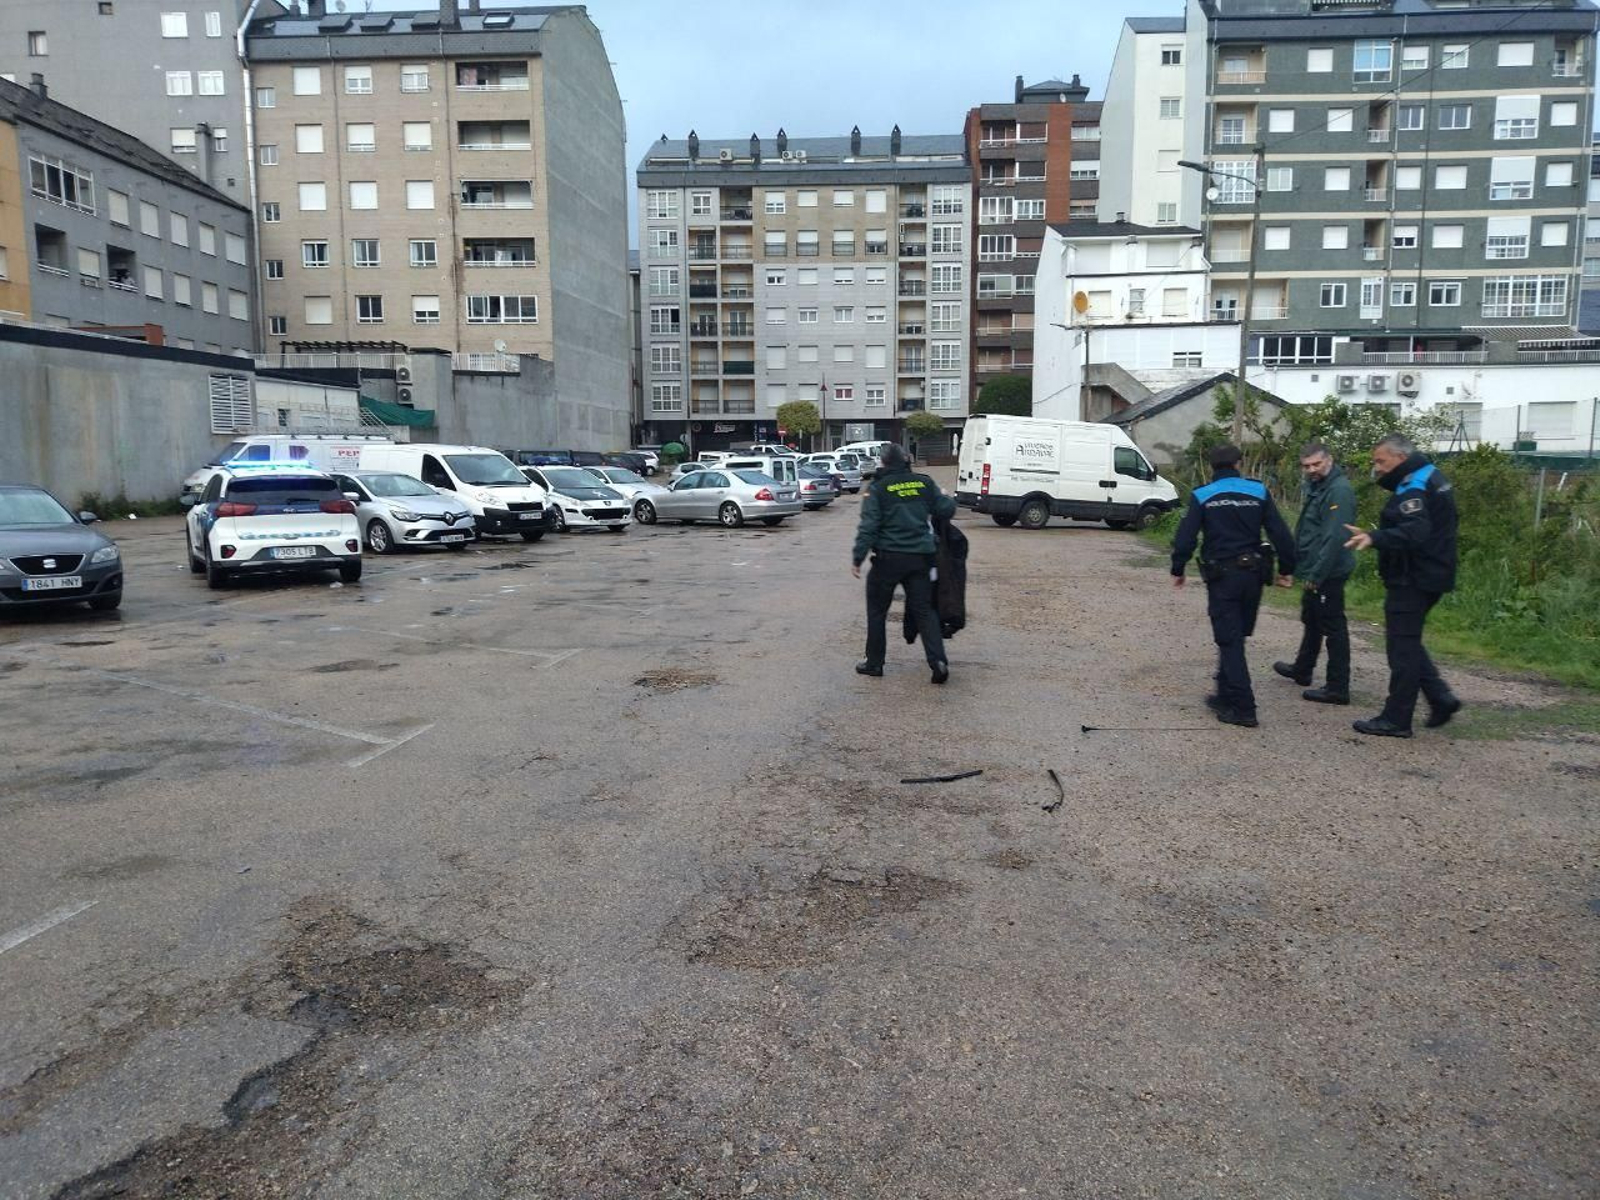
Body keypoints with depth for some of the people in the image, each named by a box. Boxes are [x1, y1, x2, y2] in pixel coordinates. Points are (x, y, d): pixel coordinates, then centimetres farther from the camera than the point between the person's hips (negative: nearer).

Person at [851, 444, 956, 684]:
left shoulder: (878, 488, -5)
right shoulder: (925, 483, 4)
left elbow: (868, 526, -11)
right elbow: (947, 510, 8)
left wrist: (857, 557, -8)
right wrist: (946, 498, 30)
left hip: (888, 558, -3)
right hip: (920, 557, 3)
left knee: (877, 610, 12)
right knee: (924, 610, 7)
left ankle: (874, 662, 18)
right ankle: (938, 661, -7)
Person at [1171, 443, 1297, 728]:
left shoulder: (1202, 496, -2)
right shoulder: (1258, 491, 4)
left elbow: (1185, 538, -6)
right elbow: (1280, 534, 1)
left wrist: (1178, 570, 6)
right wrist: (1285, 569, 10)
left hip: (1221, 576, -3)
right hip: (1252, 574, 3)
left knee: (1230, 641, -1)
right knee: (1235, 637, 17)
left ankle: (1243, 708, -5)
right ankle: (1226, 696, 26)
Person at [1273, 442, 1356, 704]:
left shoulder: (1339, 490, -20)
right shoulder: (1316, 486, 13)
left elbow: (1334, 538, -27)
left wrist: (1315, 575, -26)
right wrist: (1307, 572, 18)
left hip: (1327, 573, -11)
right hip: (1313, 571, 11)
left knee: (1333, 627, -4)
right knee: (1312, 621, 24)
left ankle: (1338, 689, 2)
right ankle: (1302, 670, 42)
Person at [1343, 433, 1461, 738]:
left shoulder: (1414, 487, -18)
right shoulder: (1431, 478, 15)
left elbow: (1413, 533, -32)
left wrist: (1374, 538, -46)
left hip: (1412, 580, -11)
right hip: (1429, 576, 11)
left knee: (1402, 647, -4)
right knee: (1408, 643, 19)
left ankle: (1396, 719, 2)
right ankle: (1440, 698, 17)